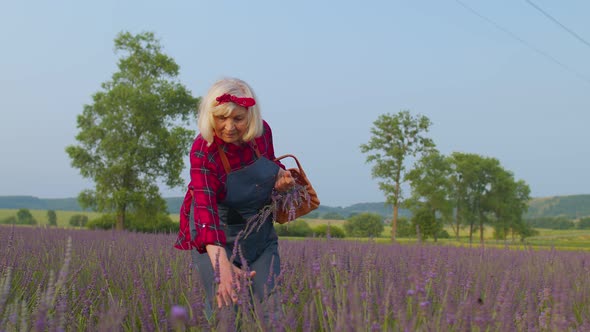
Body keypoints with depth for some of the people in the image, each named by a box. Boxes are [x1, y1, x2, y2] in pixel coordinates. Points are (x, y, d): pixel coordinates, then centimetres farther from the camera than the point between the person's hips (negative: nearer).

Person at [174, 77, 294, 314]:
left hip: (260, 232, 4)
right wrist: (222, 266, -52)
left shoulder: (262, 131, -11)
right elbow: (206, 209, -39)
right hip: (217, 236, -4)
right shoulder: (203, 152, -26)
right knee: (227, 303, -13)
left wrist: (280, 177, -13)